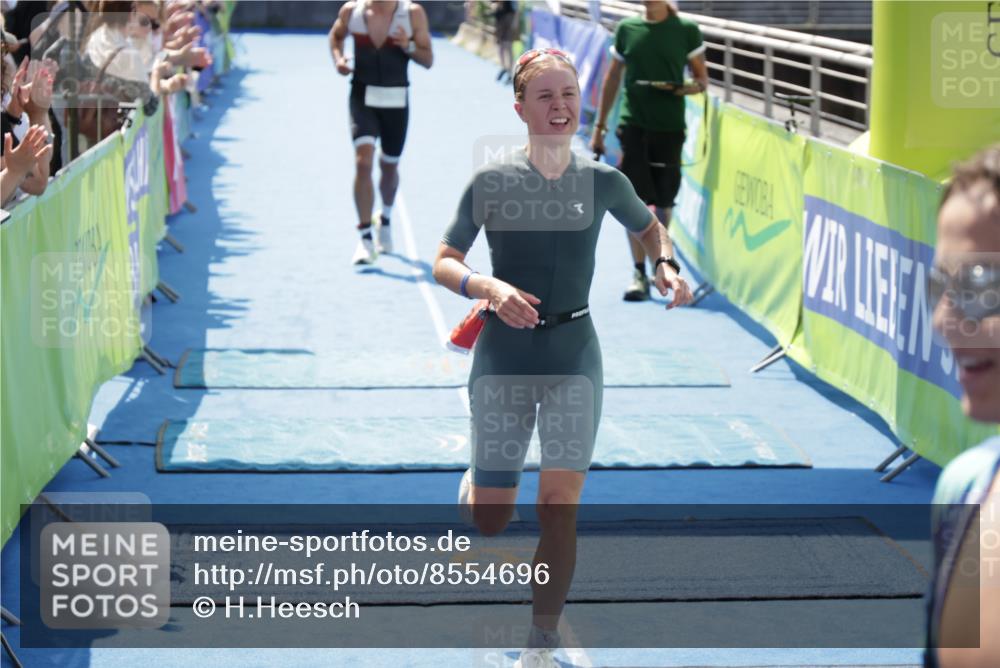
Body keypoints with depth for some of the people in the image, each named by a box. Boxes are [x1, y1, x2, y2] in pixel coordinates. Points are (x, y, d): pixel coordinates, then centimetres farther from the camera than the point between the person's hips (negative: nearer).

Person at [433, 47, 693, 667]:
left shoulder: (602, 181, -1)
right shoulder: (492, 181, -6)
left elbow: (650, 227, 20)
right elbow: (443, 264, -2)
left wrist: (667, 266, 0)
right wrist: (489, 287, -21)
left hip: (573, 353, 1)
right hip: (504, 354, -1)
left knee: (560, 505, -5)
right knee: (490, 520, 6)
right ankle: (474, 479, 44)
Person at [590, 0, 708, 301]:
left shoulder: (687, 30, 1)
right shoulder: (626, 28, 6)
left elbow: (702, 78, 6)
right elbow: (613, 77, 13)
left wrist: (691, 87, -18)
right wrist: (600, 126, 13)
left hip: (670, 127, 0)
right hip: (632, 126, 1)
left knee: (663, 202, 7)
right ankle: (639, 273, -3)